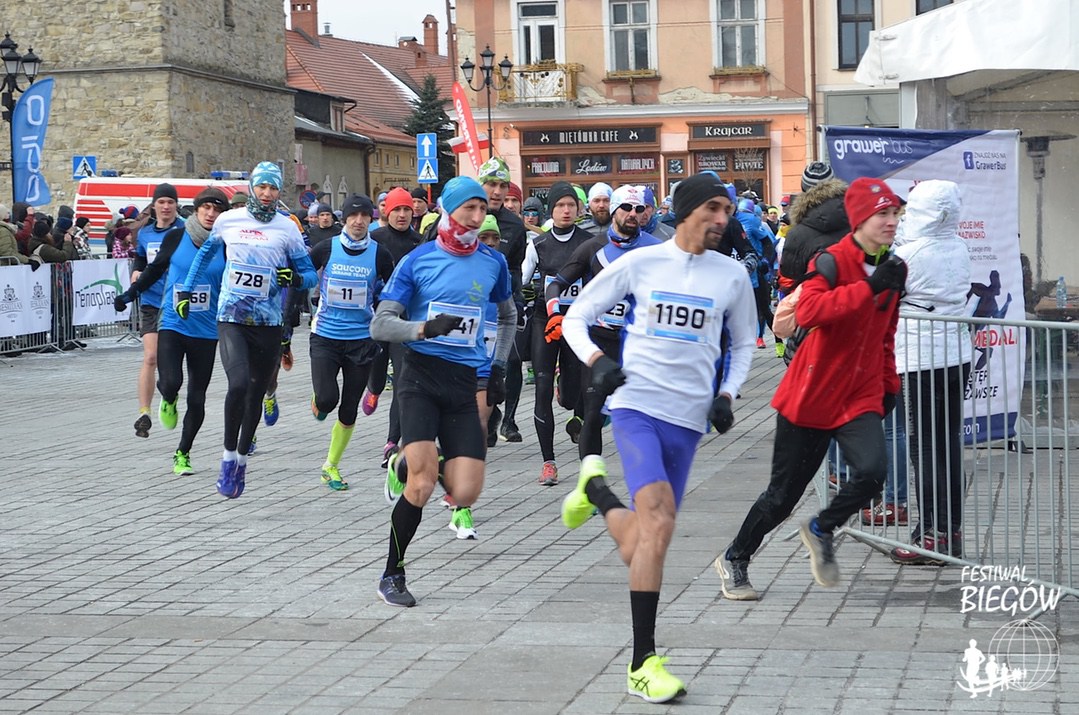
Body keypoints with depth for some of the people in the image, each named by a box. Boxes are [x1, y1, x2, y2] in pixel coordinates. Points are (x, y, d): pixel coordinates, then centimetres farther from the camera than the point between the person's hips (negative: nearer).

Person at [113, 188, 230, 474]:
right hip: (172, 325, -1)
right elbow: (155, 269, 14)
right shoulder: (176, 237, -2)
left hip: (206, 332, 1)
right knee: (170, 383, -21)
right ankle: (168, 402, 18)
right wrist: (130, 293, 10)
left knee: (196, 398, 6)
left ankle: (183, 453, 26)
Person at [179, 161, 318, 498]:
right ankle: (229, 455, -7)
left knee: (256, 393, 10)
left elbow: (310, 273, 4)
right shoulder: (228, 221, 4)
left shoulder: (287, 228, 1)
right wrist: (186, 290, 21)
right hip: (231, 318, -1)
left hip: (268, 323, 1)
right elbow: (206, 252, 22)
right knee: (238, 384, -22)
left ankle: (242, 458, 28)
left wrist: (297, 278, -18)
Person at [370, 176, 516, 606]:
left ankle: (405, 465, 24)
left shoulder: (493, 262, 9)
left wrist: (499, 368, 18)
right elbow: (380, 325, -3)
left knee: (465, 494, -8)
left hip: (465, 382, 3)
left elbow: (508, 317, 27)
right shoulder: (417, 261, 0)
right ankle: (392, 576, -1)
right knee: (422, 483, -19)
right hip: (420, 376, -3)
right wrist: (424, 328, -20)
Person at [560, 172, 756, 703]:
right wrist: (596, 360, -12)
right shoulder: (640, 263, 1)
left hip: (688, 419, 4)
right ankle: (643, 662, -19)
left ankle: (596, 488, 41)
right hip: (636, 405, -4)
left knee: (641, 549, 6)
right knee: (658, 520, -24)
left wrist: (727, 394, 6)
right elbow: (576, 316, 7)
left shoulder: (731, 275, 7)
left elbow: (743, 343, 22)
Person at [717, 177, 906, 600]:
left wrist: (889, 384, 19)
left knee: (872, 473, -21)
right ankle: (734, 560, 28)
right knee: (784, 494, 4)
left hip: (861, 397, 5)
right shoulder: (832, 262, -14)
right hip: (812, 396, -5)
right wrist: (869, 286, -34)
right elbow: (808, 312, -33)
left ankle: (822, 531, 8)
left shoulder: (893, 269, 7)